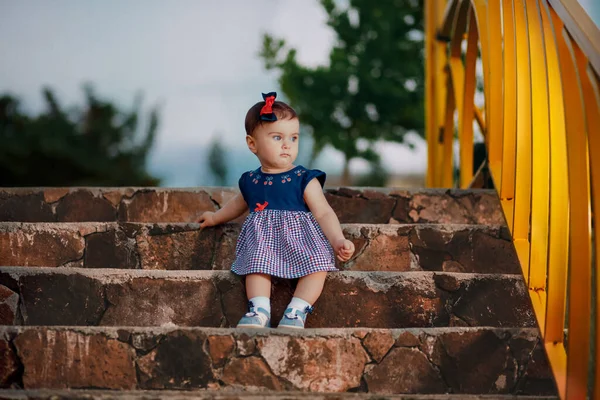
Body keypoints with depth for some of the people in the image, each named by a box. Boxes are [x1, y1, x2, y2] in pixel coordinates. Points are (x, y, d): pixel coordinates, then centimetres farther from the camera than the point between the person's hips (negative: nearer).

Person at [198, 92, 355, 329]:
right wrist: (216, 218, 48)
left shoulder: (305, 180, 1)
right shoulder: (251, 181, 12)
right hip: (262, 238, 2)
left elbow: (324, 213, -5)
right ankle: (259, 310, -38)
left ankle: (297, 311, -32)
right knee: (257, 262, -32)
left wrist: (338, 241, -21)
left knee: (318, 264, -31)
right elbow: (240, 203, 36)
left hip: (301, 237, -2)